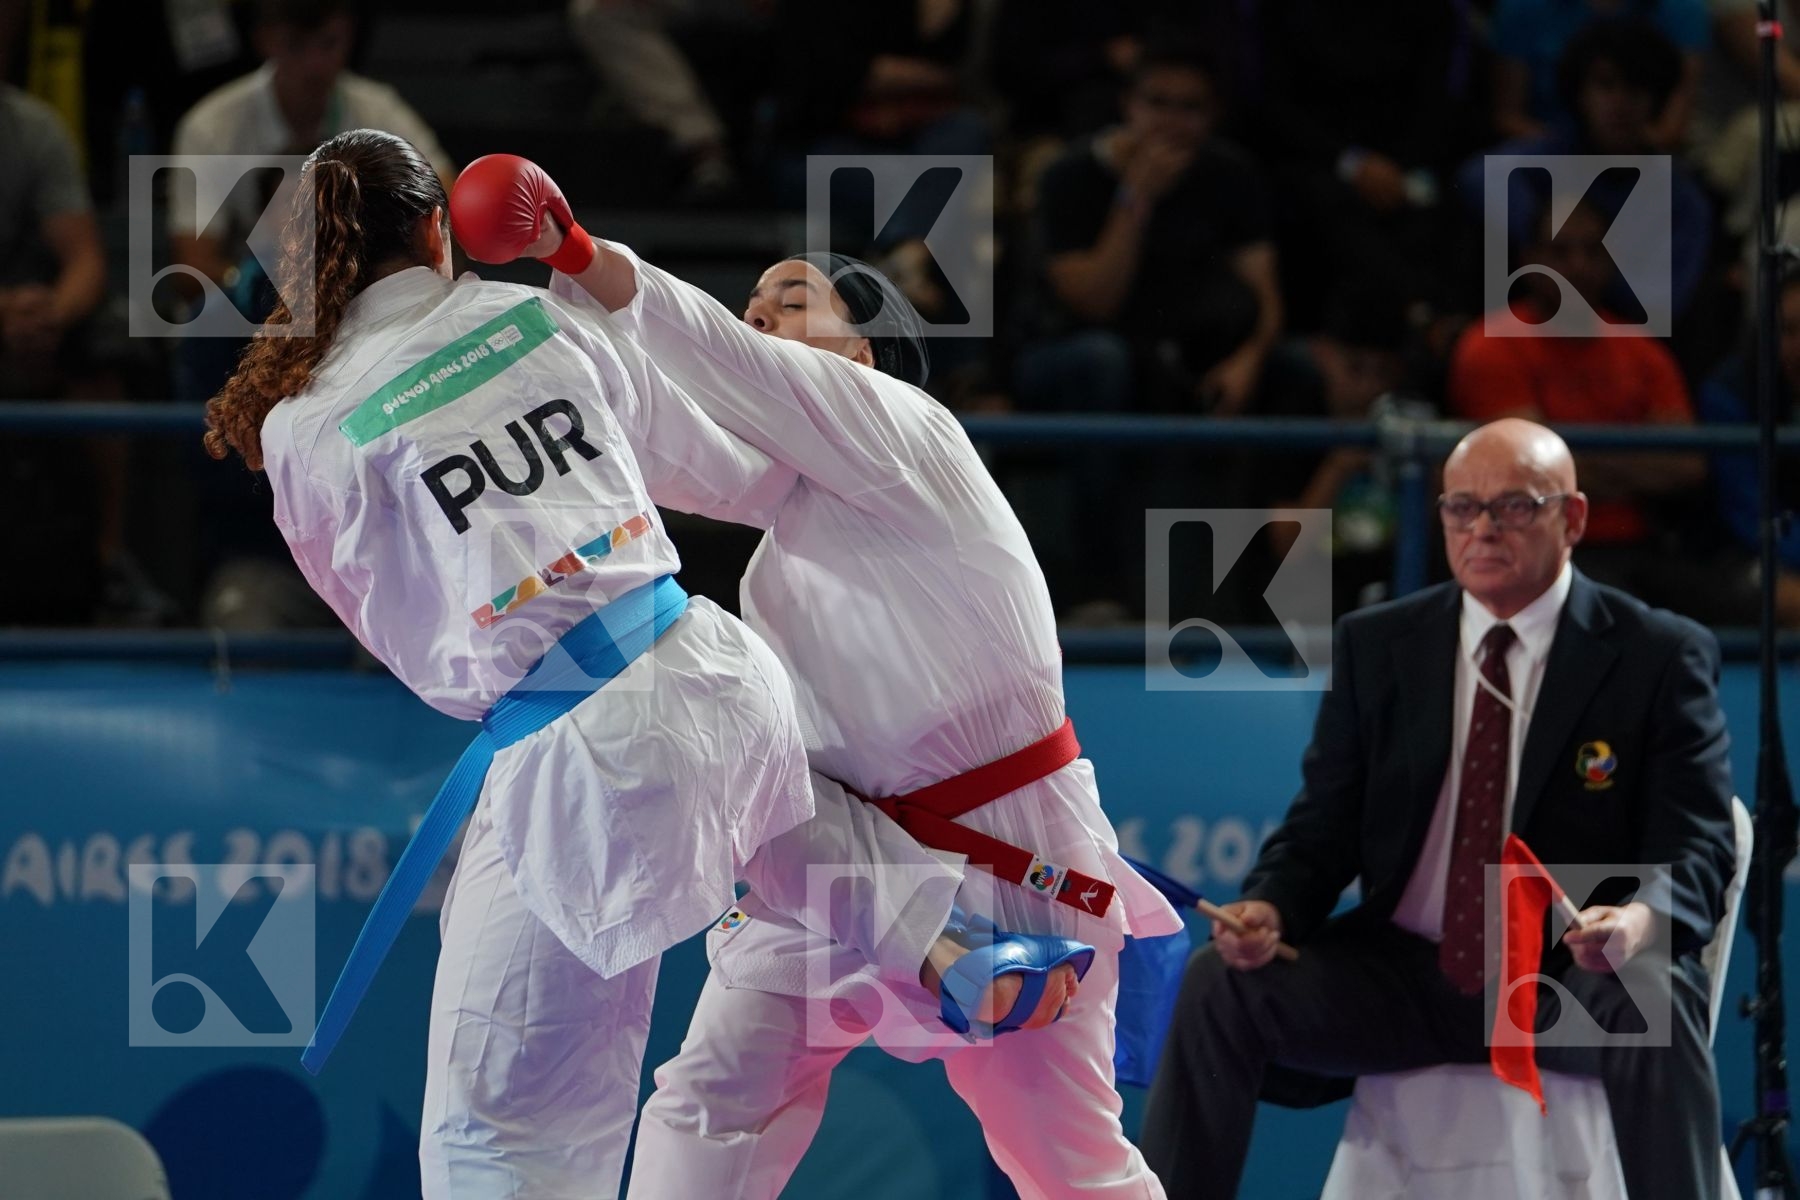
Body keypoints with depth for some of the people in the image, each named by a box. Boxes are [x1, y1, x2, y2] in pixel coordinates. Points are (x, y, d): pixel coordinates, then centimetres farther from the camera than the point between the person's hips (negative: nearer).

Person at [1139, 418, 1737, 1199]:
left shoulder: (1660, 656, -1)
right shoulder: (1375, 645, 8)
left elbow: (1696, 848, -7)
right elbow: (1325, 826, 9)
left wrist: (1640, 920, -31)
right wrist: (1269, 907, -15)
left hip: (1575, 980, -3)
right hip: (1408, 978, 3)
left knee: (1651, 999, -36)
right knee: (1219, 982, -19)